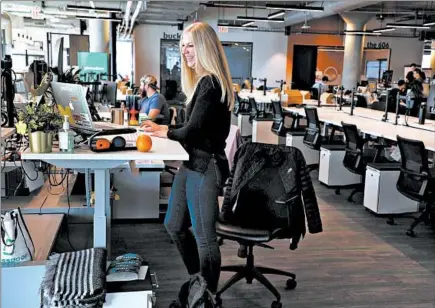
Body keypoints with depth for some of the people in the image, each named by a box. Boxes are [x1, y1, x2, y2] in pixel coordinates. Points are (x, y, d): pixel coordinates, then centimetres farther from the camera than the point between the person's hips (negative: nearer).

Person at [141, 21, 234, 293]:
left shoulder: (210, 83, -18)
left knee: (204, 236, 0)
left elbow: (192, 130, -20)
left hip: (206, 168, -11)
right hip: (192, 163, 11)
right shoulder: (202, 81, 13)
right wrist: (165, 128, 7)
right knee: (175, 226, 19)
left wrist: (167, 132, -2)